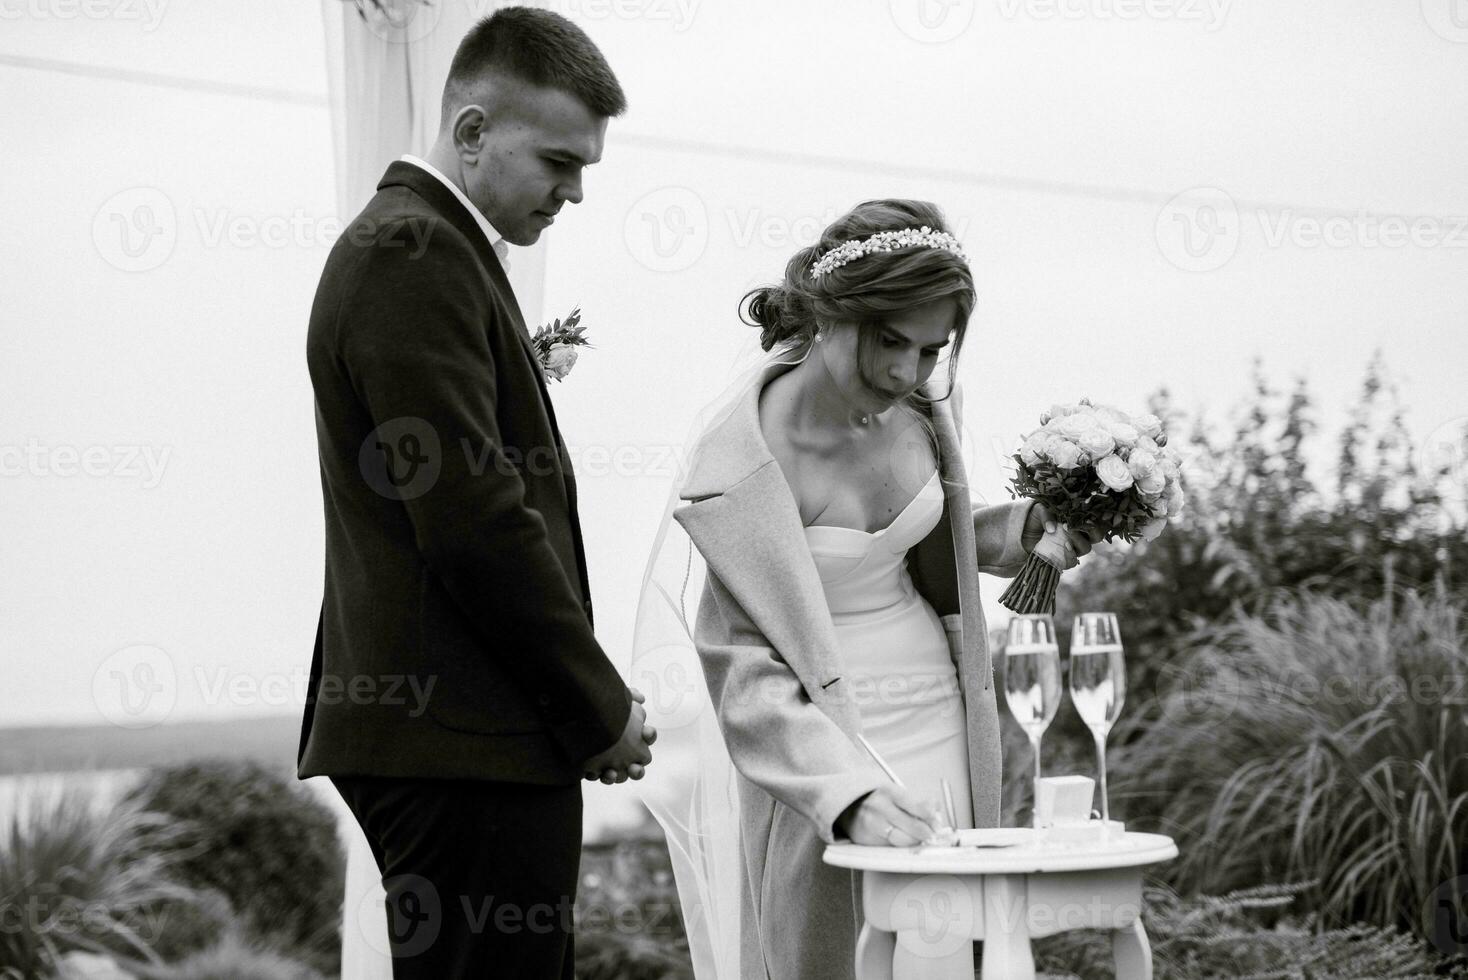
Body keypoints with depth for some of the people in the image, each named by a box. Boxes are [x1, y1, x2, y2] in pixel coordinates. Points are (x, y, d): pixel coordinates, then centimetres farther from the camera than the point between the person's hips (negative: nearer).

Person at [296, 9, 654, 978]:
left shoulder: (429, 249, 20)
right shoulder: (410, 255, -12)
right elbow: (474, 518, -19)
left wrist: (593, 699, 15)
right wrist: (603, 710, -11)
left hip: (458, 736, 10)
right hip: (468, 747, -10)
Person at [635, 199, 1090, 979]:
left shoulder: (918, 406, 0)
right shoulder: (744, 459, -19)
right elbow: (745, 674, -20)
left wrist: (1030, 527, 4)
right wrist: (850, 794, -31)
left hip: (938, 728, 5)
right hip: (820, 745, -5)